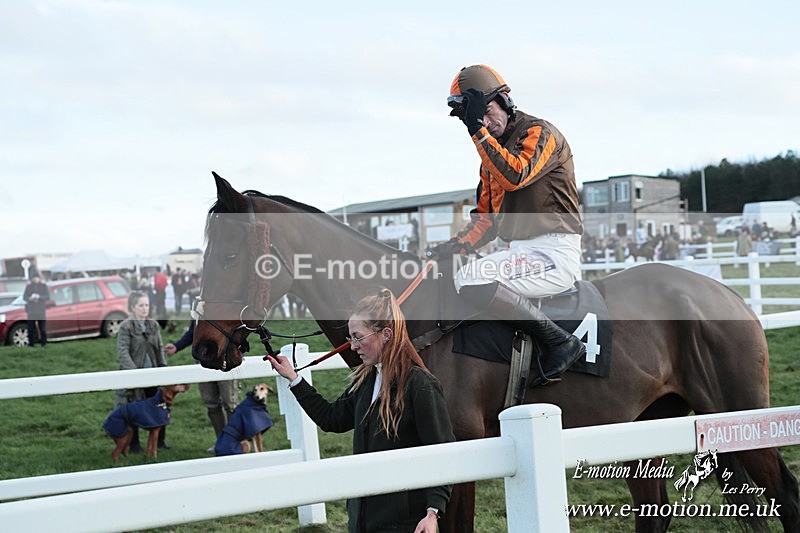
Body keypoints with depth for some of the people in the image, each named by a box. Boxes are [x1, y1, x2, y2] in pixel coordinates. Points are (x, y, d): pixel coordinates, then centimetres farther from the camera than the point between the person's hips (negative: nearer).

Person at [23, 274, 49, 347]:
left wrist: (39, 297, -18)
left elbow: (47, 297, 1)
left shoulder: (44, 286, 8)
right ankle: (31, 343, 1)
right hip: (31, 310, 1)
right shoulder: (28, 286, 11)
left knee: (43, 328, -5)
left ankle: (43, 343, 1)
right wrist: (30, 298, -15)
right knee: (31, 328, -4)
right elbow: (24, 297, 7)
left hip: (41, 310, -1)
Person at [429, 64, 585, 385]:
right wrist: (458, 244, 4)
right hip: (521, 253, 10)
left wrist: (481, 133, -20)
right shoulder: (492, 153, 21)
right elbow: (487, 216, 23)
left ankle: (560, 343, -22)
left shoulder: (539, 133, -6)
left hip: (555, 253, -10)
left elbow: (515, 176, -25)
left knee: (470, 280, -28)